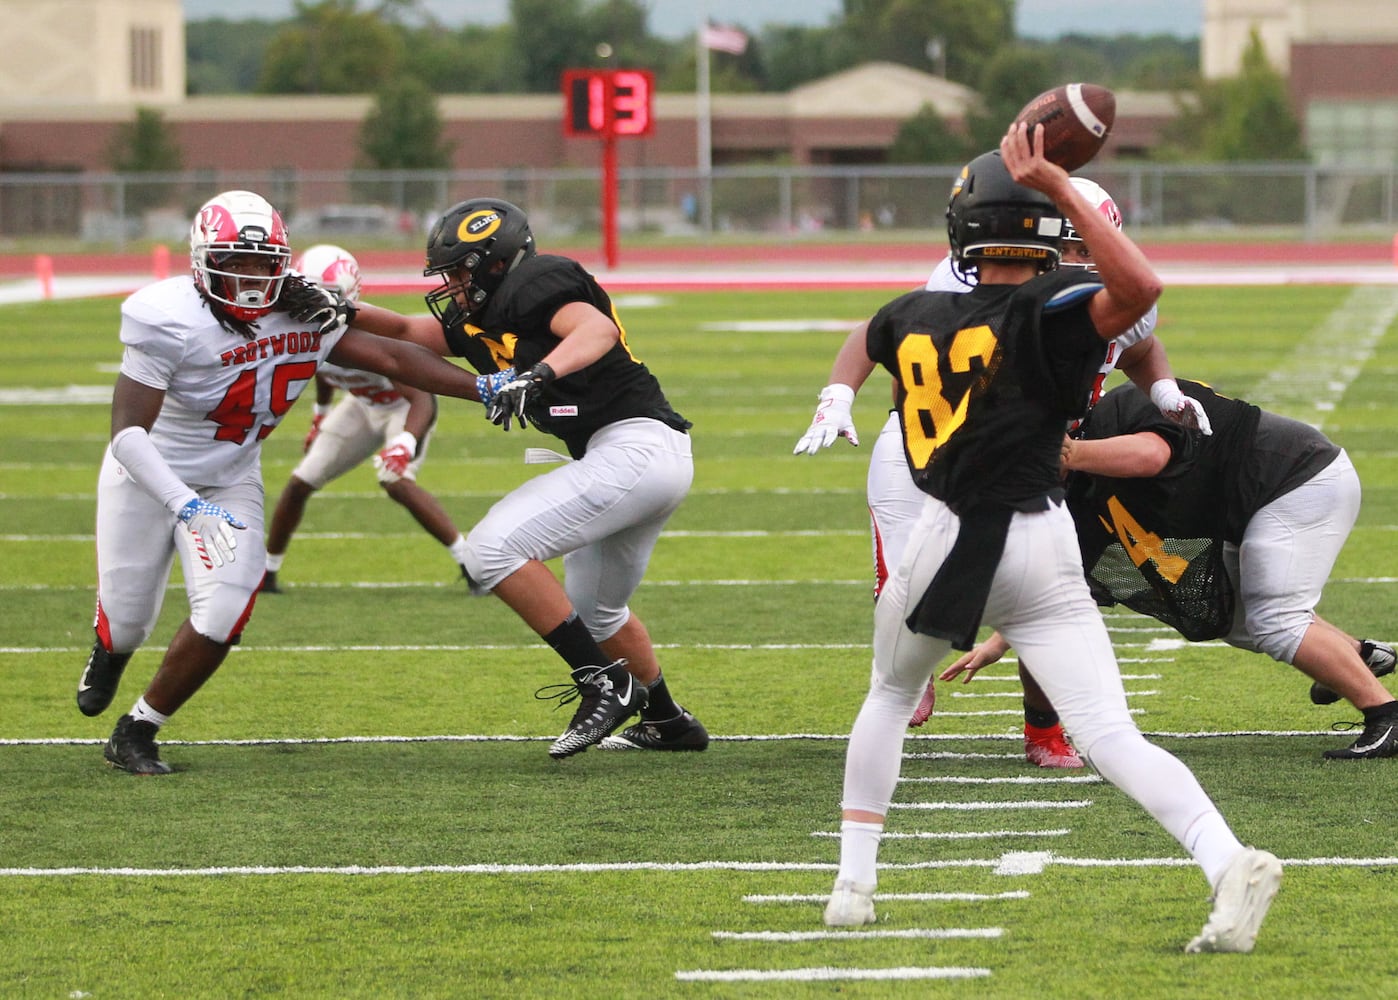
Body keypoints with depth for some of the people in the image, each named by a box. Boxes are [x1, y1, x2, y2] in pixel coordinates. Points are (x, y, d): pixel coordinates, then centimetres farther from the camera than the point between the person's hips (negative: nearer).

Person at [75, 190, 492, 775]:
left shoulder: (301, 316, -13)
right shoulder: (170, 321, -29)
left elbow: (390, 358, -10)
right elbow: (128, 433, -32)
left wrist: (487, 390, -18)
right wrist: (186, 506, -44)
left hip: (230, 481, 4)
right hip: (148, 478, -4)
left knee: (222, 616, -15)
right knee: (127, 621, 8)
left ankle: (136, 735, 6)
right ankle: (108, 654, 50)